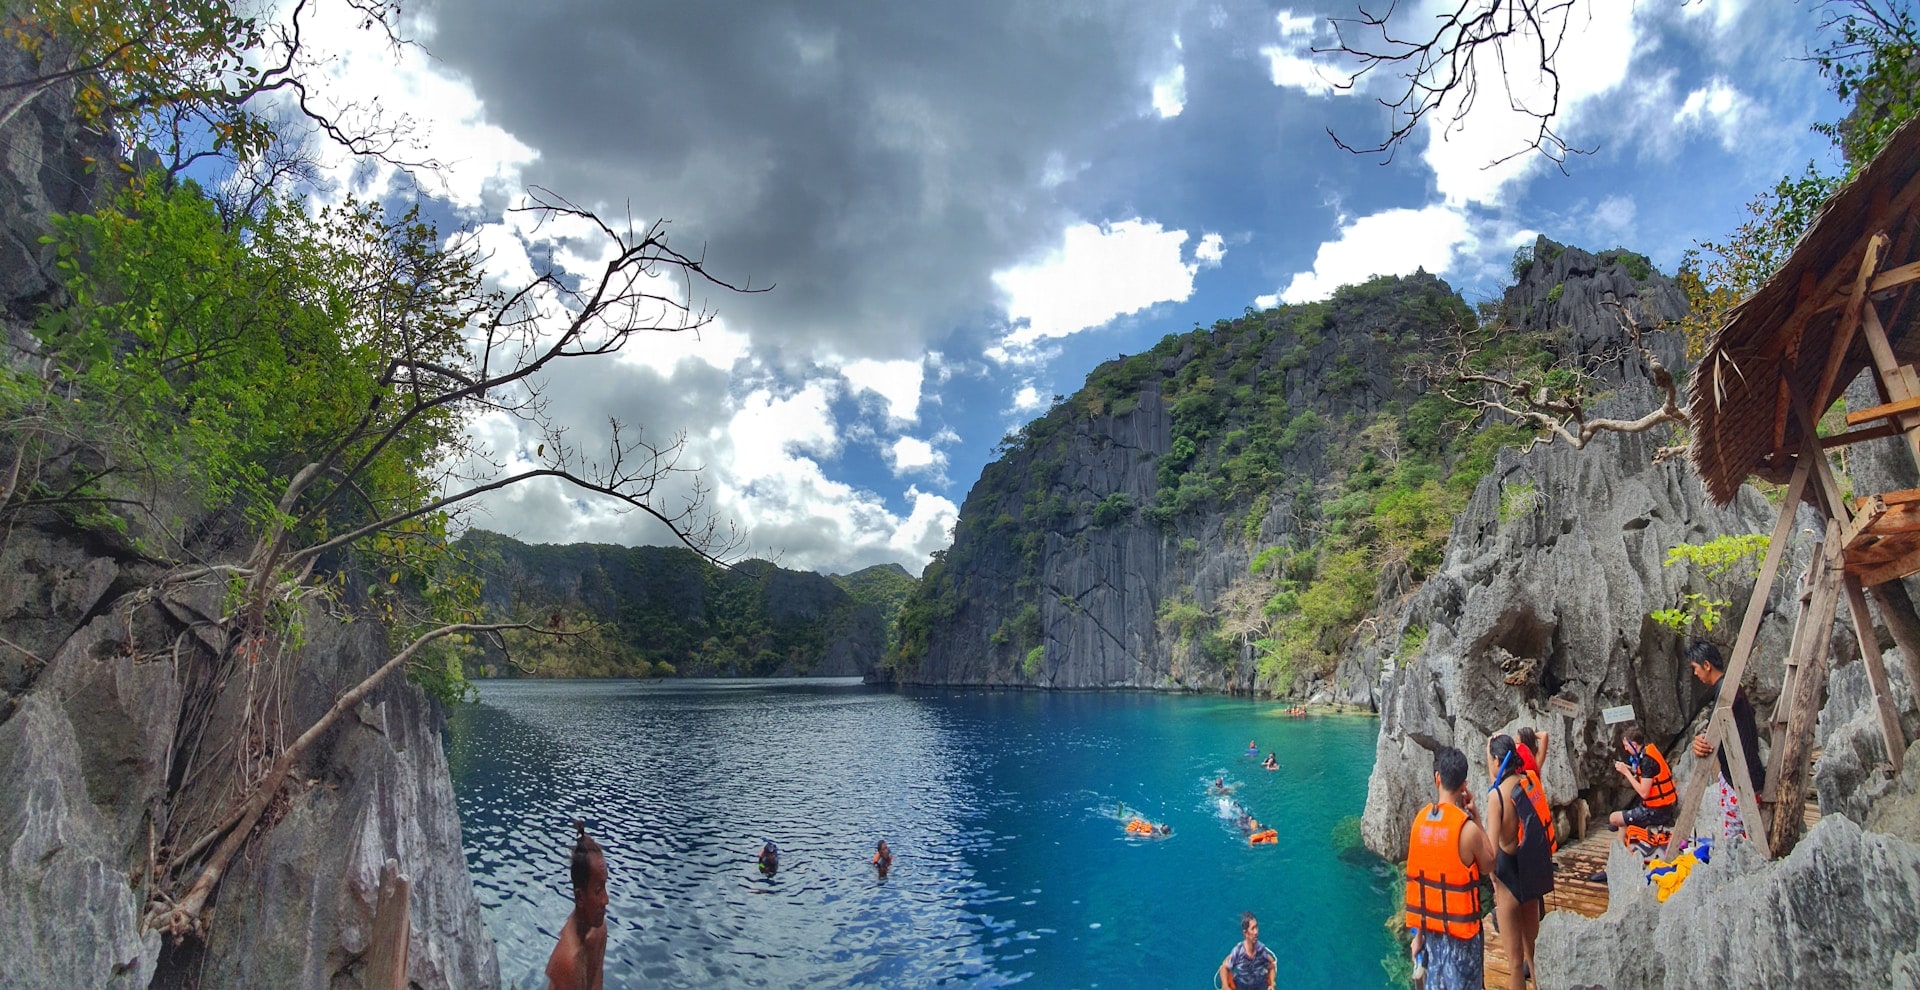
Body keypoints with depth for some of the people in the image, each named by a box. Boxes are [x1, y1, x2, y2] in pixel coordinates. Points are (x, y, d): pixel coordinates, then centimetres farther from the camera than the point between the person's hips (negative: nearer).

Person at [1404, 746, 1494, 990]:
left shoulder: (1420, 819, -4)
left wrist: (1418, 933, 11)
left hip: (1431, 927, 5)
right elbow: (1488, 866, 0)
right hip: (1460, 929, -4)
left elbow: (1416, 878, 2)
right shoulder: (1467, 828, -19)